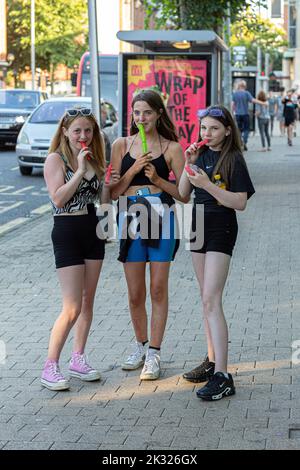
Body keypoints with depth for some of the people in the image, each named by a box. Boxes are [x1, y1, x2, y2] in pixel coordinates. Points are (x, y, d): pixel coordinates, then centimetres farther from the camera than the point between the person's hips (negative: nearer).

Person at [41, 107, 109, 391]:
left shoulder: (93, 158, 9)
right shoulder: (56, 159, -9)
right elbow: (58, 198, -20)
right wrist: (80, 170, -21)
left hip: (93, 229, 7)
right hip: (67, 232, -7)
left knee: (87, 302, 11)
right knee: (72, 308, -10)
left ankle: (78, 359, 21)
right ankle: (50, 367, -3)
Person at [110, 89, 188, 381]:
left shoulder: (172, 148, 2)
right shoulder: (121, 145, 6)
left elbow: (184, 194, 0)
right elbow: (113, 192, 2)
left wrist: (157, 178, -13)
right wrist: (133, 170, -11)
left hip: (161, 220, -2)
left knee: (158, 290, 1)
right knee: (135, 294, 8)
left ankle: (153, 355, 8)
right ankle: (140, 346, 27)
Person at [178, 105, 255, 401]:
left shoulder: (233, 159, -10)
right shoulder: (201, 155, 8)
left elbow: (240, 203, -17)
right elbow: (183, 194, 5)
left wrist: (207, 185, -24)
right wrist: (188, 165, -8)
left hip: (221, 229, -7)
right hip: (199, 225, 7)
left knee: (211, 299, -16)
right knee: (207, 298, 14)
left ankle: (222, 376, -18)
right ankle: (212, 360, 25)